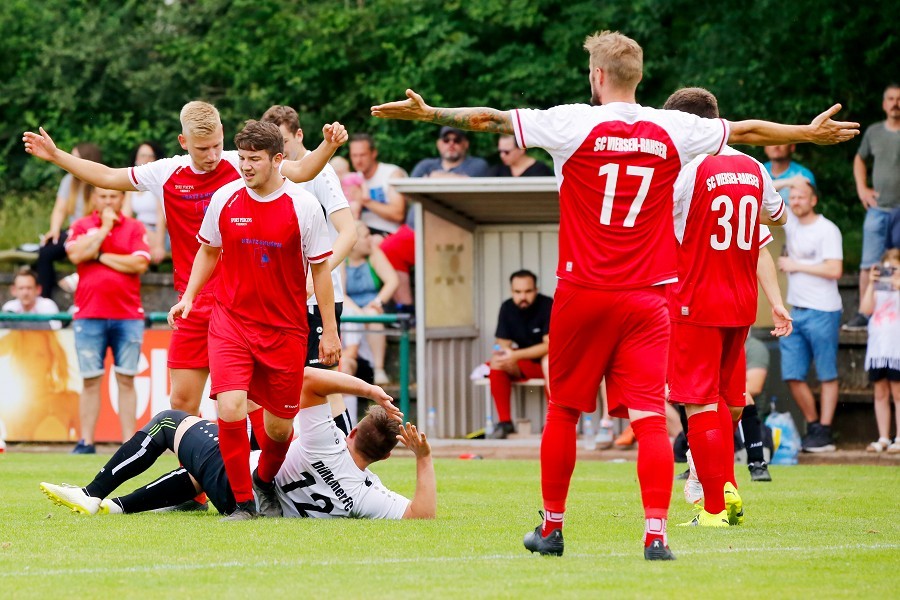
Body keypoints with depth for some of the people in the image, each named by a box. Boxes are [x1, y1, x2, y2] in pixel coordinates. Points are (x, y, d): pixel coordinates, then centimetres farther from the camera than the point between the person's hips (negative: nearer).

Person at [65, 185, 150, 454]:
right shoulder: (81, 227, 9)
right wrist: (104, 228, -5)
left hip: (127, 314, 0)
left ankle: (129, 441, 1)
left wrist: (100, 256, -5)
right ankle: (86, 442, 3)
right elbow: (76, 255, -10)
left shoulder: (134, 228, 7)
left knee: (126, 379, 0)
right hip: (89, 315, 0)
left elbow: (139, 263, -7)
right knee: (90, 380, 1)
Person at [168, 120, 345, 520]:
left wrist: (330, 331, -1)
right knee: (230, 409, -18)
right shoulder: (225, 199, -1)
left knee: (279, 427, 5)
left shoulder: (303, 206, -7)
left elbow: (320, 269, 0)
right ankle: (243, 502, -3)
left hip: (285, 329, -1)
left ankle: (265, 482, 38)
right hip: (230, 321, 1)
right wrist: (189, 296, 3)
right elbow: (208, 251, 16)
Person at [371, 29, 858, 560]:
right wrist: (810, 133, 33)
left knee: (563, 411, 12)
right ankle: (656, 532, -15)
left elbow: (493, 119, -2)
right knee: (651, 418, -4)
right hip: (646, 298, 1)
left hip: (583, 294, -1)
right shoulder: (671, 131, 4)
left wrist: (431, 114, 10)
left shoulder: (576, 124, -5)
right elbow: (746, 130, 18)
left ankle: (552, 527, 21)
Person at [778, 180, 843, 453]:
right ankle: (812, 425, 17)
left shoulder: (827, 230, -8)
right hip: (795, 312, 7)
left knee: (827, 375, -1)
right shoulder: (791, 222, 11)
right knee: (792, 375, 4)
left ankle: (824, 434, 0)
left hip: (822, 312, -7)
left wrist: (796, 265, -11)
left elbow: (834, 270, -17)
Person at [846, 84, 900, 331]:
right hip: (878, 209, 3)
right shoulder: (874, 132, 8)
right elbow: (860, 159, 26)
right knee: (869, 264, -1)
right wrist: (862, 188, 12)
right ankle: (864, 313, 3)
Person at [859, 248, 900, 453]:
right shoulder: (878, 289, 13)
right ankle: (883, 438, 12)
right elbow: (866, 309, 0)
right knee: (880, 394, 7)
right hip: (877, 348, 4)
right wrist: (871, 284, -6)